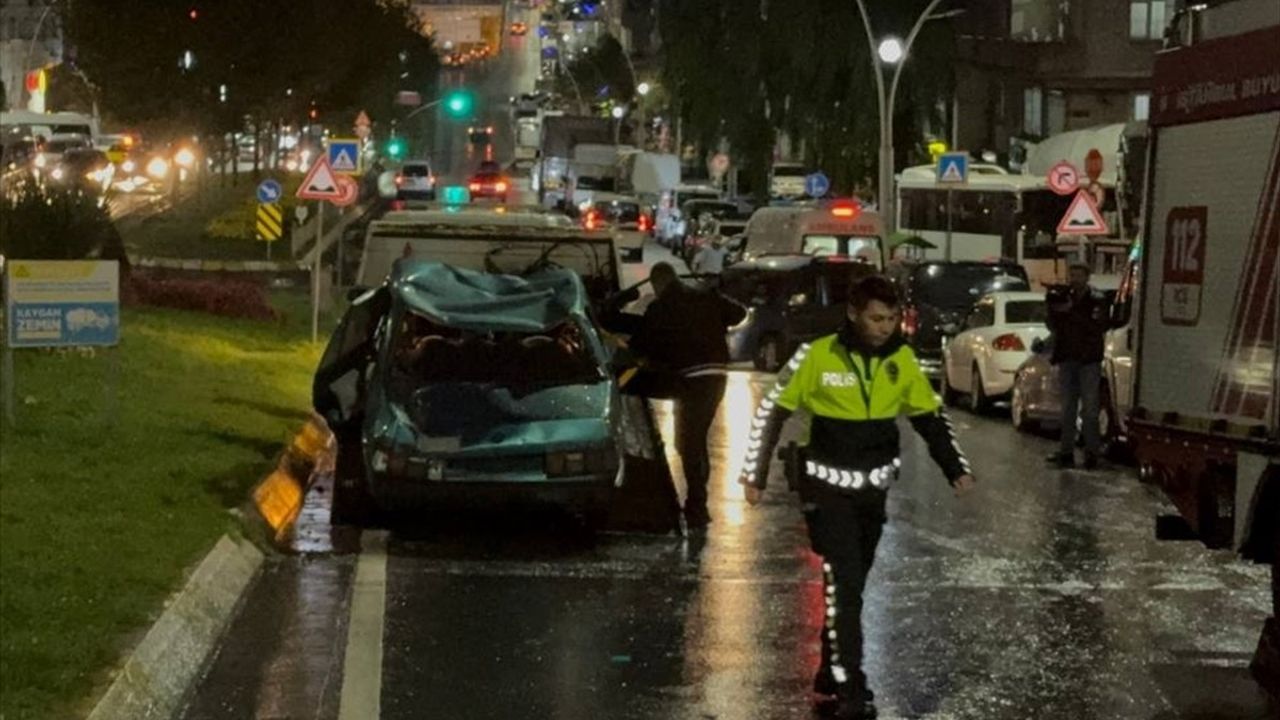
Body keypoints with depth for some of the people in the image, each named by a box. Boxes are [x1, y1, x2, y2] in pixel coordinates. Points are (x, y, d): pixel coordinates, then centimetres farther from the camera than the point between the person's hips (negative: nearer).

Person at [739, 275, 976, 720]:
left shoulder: (901, 360, -3)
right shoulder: (817, 357, -15)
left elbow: (930, 417, 10)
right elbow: (772, 411, -7)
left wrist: (956, 470, 2)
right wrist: (755, 475, -5)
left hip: (874, 488, 5)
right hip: (828, 487, -5)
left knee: (852, 583, 15)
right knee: (843, 583, -13)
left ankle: (830, 671, 30)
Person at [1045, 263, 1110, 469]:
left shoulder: (1097, 300, -3)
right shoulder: (1064, 297, 8)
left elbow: (1098, 327, -17)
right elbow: (1053, 327, 8)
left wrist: (1072, 312, -22)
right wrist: (1053, 309, -10)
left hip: (1089, 361, -4)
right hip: (1067, 359, 4)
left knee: (1089, 409, -3)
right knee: (1067, 409, 6)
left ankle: (1091, 452, 0)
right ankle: (1066, 452, 9)